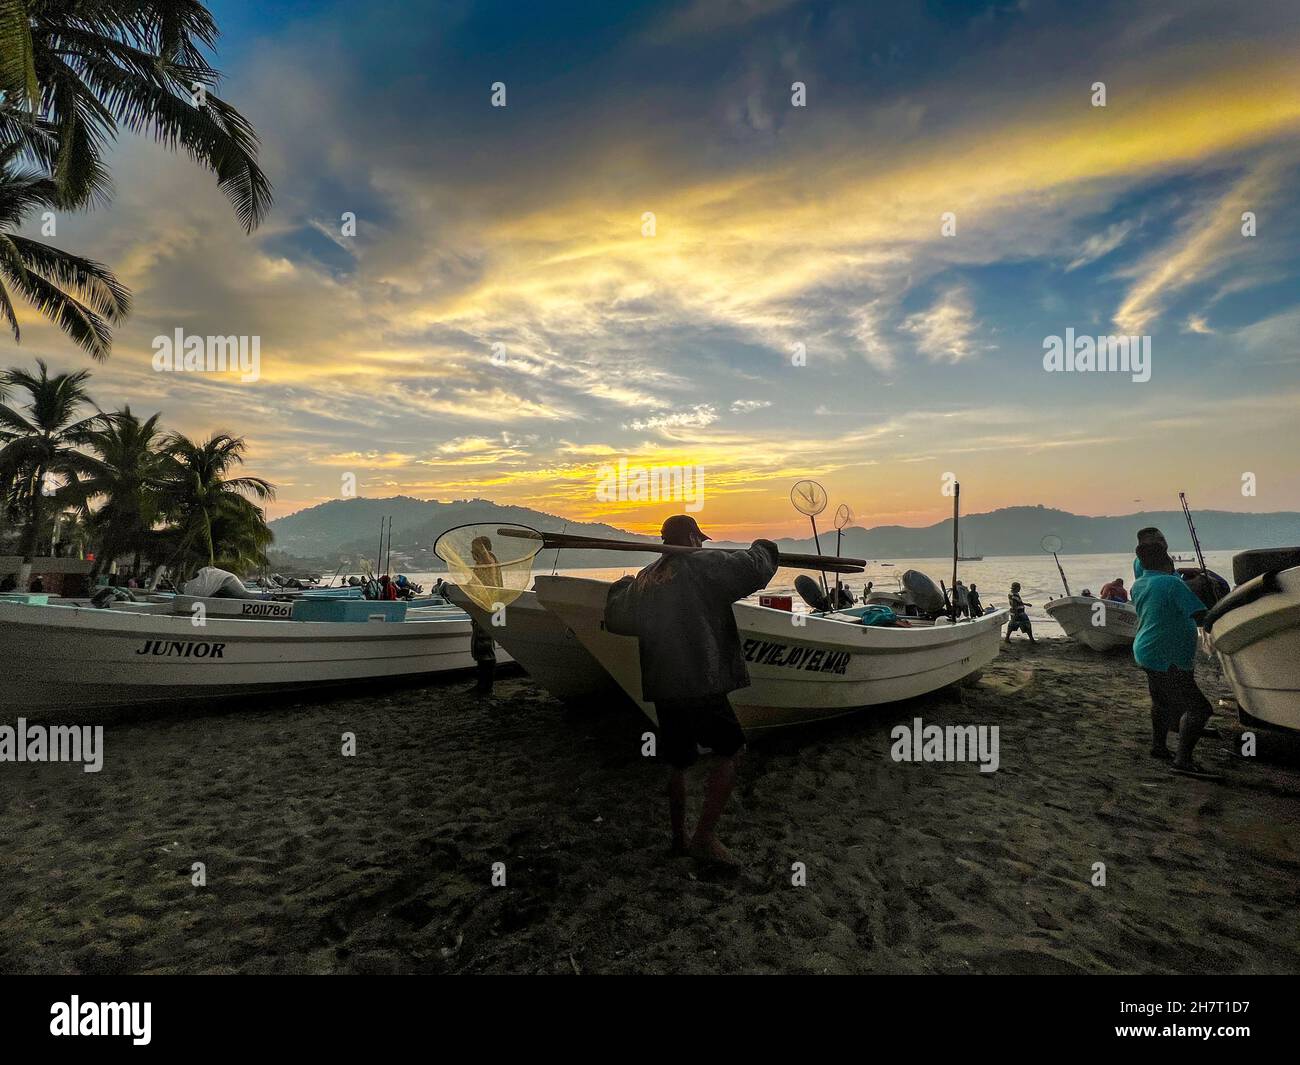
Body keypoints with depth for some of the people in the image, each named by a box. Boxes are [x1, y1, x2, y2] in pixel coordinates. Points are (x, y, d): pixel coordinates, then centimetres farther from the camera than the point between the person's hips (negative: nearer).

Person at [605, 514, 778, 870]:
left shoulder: (644, 579, 14)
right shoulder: (703, 565, -7)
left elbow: (614, 617, 25)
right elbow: (754, 570, -15)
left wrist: (621, 586, 44)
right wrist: (763, 549, 8)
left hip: (661, 687, 7)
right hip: (700, 683, -7)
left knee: (679, 763, 19)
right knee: (730, 751, 7)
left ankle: (679, 838, 31)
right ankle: (704, 838, 4)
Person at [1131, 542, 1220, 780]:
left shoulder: (1137, 586, 7)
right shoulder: (1172, 583, -20)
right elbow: (1200, 616, -25)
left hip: (1146, 652, 10)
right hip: (1166, 660, -10)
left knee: (1161, 702, 24)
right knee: (1198, 708, -8)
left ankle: (1159, 747, 36)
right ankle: (1183, 761, -11)